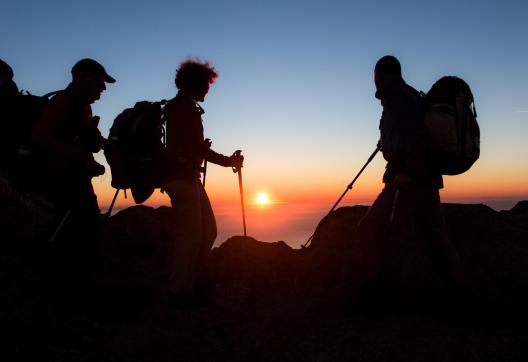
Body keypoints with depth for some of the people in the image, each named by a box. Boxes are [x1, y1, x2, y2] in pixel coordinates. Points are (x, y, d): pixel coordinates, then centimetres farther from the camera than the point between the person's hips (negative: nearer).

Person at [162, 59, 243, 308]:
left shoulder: (187, 107, 21)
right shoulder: (181, 106, -8)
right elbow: (195, 147, -16)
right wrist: (227, 161, -11)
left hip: (190, 178, 10)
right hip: (181, 178, -10)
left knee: (208, 232, 11)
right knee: (192, 235, -9)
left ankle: (189, 285, 18)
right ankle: (179, 293, 1)